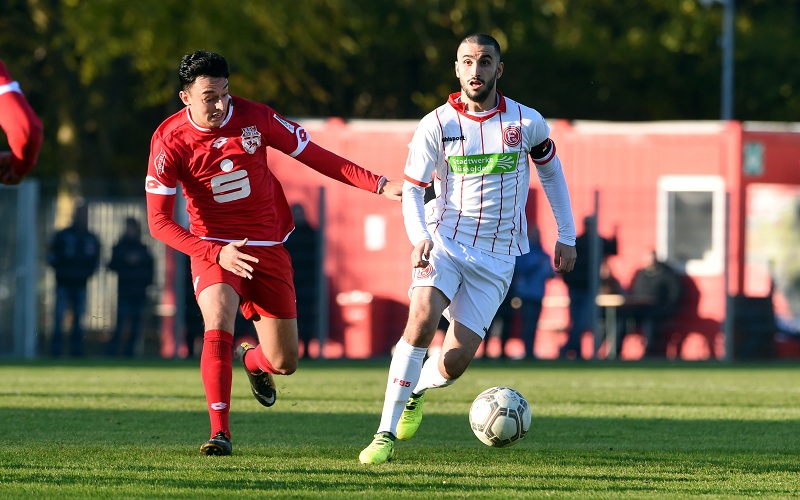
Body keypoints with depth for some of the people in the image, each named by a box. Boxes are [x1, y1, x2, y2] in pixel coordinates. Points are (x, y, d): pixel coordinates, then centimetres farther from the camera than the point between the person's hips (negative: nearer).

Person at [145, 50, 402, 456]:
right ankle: (220, 432, -29)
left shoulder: (254, 117, -10)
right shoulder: (170, 141, -15)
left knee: (284, 363, 5)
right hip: (215, 248, -2)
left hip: (268, 248, 2)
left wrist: (380, 186, -6)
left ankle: (252, 360, 44)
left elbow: (313, 156, 0)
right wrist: (216, 254, -27)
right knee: (218, 321, -32)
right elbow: (158, 221, -15)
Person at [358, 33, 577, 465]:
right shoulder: (436, 126, -4)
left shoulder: (527, 122, -1)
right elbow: (411, 188, -2)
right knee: (421, 323, -27)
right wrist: (418, 237, -21)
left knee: (456, 359, -9)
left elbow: (550, 168, 17)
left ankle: (416, 389, 28)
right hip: (444, 242, -1)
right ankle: (386, 434, -20)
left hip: (497, 259, 1)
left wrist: (566, 236, 16)